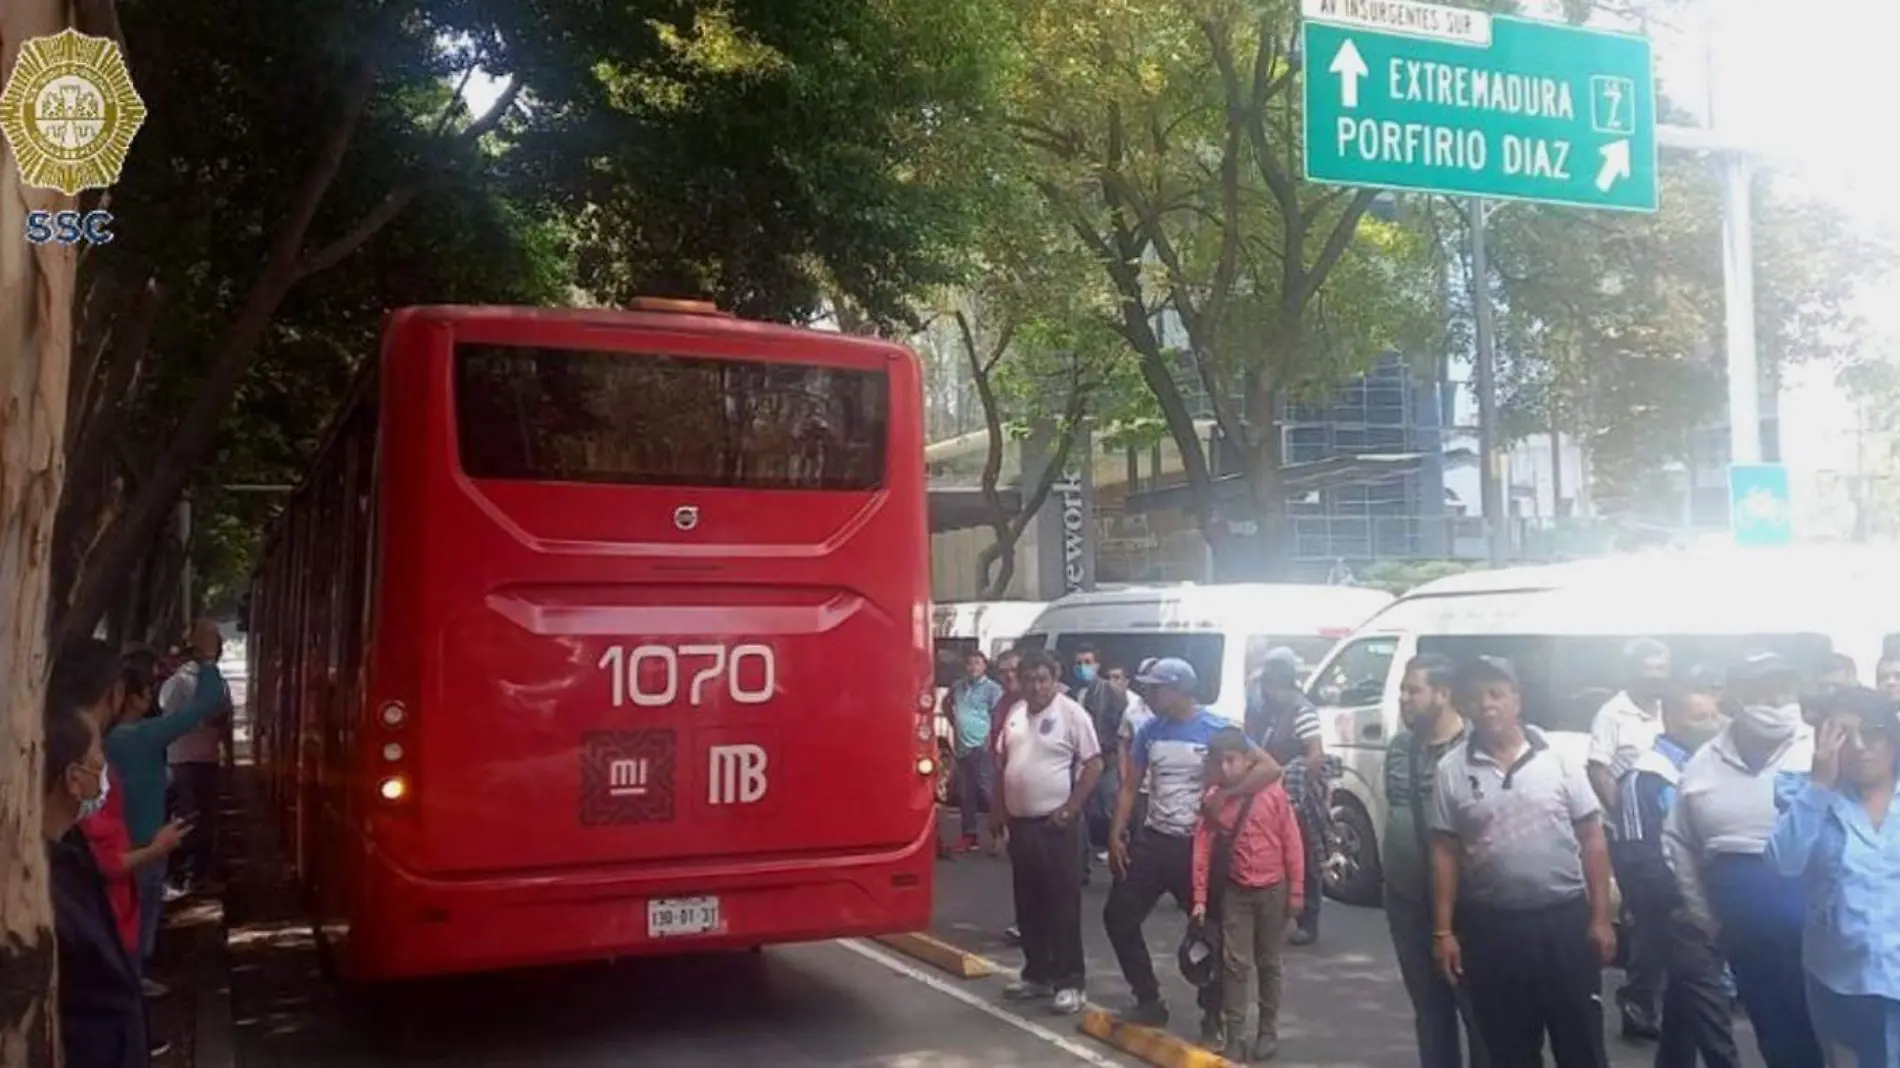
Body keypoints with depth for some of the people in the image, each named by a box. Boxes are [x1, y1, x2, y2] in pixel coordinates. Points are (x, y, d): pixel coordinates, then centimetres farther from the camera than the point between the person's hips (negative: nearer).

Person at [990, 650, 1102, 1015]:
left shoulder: (1072, 713, -10)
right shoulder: (1014, 713, 9)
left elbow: (1093, 764, -10)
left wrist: (1070, 808, -14)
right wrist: (998, 811, 14)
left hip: (1054, 824, -7)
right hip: (1020, 822, 7)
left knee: (1062, 904, -1)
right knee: (1028, 904, 13)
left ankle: (1069, 982, 5)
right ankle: (1037, 975, 25)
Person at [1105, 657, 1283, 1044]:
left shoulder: (1217, 730, -13)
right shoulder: (1149, 731, 2)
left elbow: (1270, 769, -20)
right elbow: (1130, 787, 8)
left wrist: (1223, 796, -27)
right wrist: (1116, 835, -1)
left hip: (1196, 846, -5)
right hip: (1152, 841, 5)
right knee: (1118, 917, 6)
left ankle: (1213, 1018, 21)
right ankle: (1149, 1001, 20)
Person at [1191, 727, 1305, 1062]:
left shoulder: (1272, 794, -10)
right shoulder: (1212, 801, -5)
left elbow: (1292, 842, -6)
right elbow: (1202, 850, -4)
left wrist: (1295, 890, -6)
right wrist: (1200, 898, -6)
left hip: (1272, 890, -1)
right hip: (1234, 892, 1)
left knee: (1269, 963, 12)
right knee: (1235, 964, 0)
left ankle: (1268, 1032, 24)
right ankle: (1233, 1037, 5)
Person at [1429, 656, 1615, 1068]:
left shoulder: (1559, 760, -2)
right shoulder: (1450, 771, -2)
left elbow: (1591, 840, 1)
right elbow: (1445, 853, 1)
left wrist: (1600, 917, -3)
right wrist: (1443, 931, -2)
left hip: (1566, 918, 0)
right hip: (1491, 927, 1)